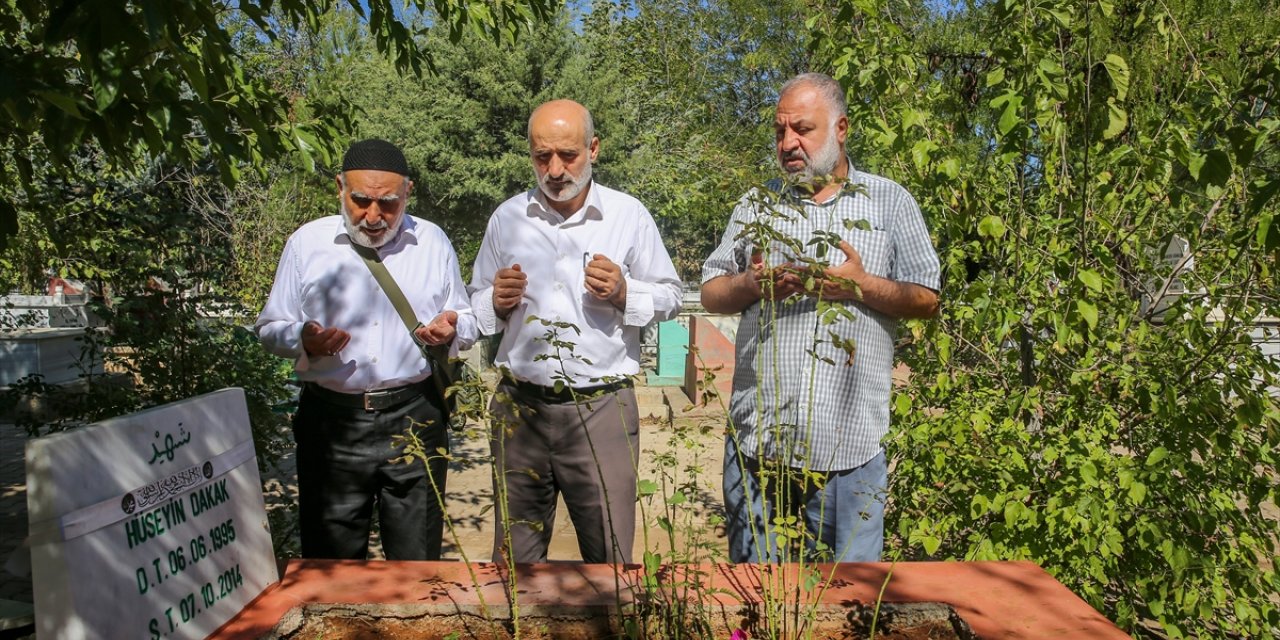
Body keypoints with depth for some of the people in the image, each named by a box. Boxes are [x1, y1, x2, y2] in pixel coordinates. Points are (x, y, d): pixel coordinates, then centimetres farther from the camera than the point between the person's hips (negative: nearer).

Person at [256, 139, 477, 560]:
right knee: (331, 565, 10)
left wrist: (452, 330, -10)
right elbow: (270, 329, 8)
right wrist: (302, 340, -14)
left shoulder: (433, 242, 7)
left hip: (414, 419, 1)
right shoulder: (307, 242, 4)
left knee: (416, 564, 10)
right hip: (331, 423, 0)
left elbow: (469, 324, 13)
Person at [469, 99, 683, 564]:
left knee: (609, 556, 6)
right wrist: (497, 303, -6)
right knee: (514, 555, 14)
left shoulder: (630, 215, 1)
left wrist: (624, 294, -13)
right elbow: (478, 306, 17)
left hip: (602, 408, -2)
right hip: (520, 406, 2)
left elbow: (670, 297, 6)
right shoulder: (507, 218, 7)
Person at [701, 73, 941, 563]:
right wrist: (750, 284, -8)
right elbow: (710, 294, 12)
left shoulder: (890, 202, 8)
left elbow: (927, 301, 5)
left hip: (850, 442, -1)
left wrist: (863, 285, -12)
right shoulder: (757, 205, 14)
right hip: (758, 437, 2)